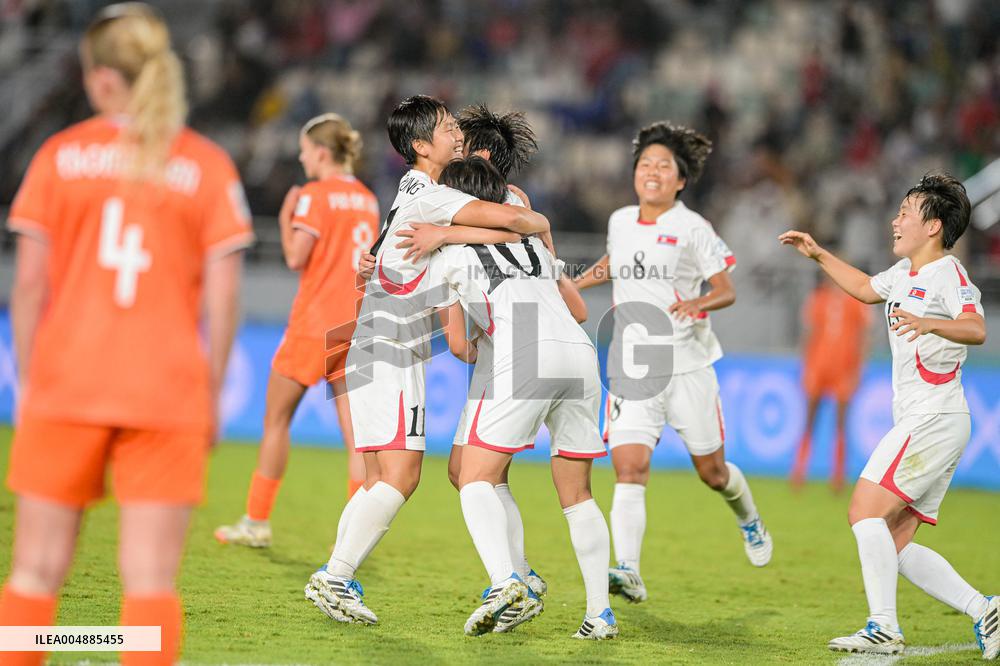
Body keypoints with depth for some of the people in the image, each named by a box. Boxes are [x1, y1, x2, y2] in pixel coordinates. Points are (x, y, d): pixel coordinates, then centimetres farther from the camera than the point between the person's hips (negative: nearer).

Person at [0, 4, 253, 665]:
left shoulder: (59, 157, 2)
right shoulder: (209, 165, 1)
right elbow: (222, 298, -2)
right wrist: (211, 394, 8)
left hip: (66, 387, 0)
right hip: (168, 394, 0)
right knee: (150, 580, 1)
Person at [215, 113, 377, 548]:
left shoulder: (315, 195, -9)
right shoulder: (367, 199, 12)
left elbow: (295, 258, -15)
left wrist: (285, 219, 0)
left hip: (314, 323, -6)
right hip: (355, 326, 6)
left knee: (276, 419, 8)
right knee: (355, 434, 0)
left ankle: (257, 522, 13)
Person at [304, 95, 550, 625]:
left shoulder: (418, 194, 19)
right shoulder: (425, 195, -14)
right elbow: (512, 218, -20)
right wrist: (540, 226, -3)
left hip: (380, 356, 10)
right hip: (389, 354, -10)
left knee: (380, 479, 10)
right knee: (399, 475, -13)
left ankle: (335, 579, 9)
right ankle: (335, 577, -13)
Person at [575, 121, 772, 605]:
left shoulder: (693, 229, -6)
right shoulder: (619, 222, 7)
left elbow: (727, 292, -5)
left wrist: (698, 303, -25)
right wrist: (577, 283, 19)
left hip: (687, 366, -2)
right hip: (632, 367, 2)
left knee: (712, 472, 11)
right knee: (629, 469, -17)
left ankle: (749, 520, 44)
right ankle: (628, 572, -25)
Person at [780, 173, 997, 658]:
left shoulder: (947, 272, -11)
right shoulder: (905, 272, 17)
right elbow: (866, 289, 39)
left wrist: (930, 323, -46)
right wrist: (819, 255, 32)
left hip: (934, 418, -9)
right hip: (916, 422, 10)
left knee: (865, 509, -16)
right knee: (894, 544, 5)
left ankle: (884, 628, -15)